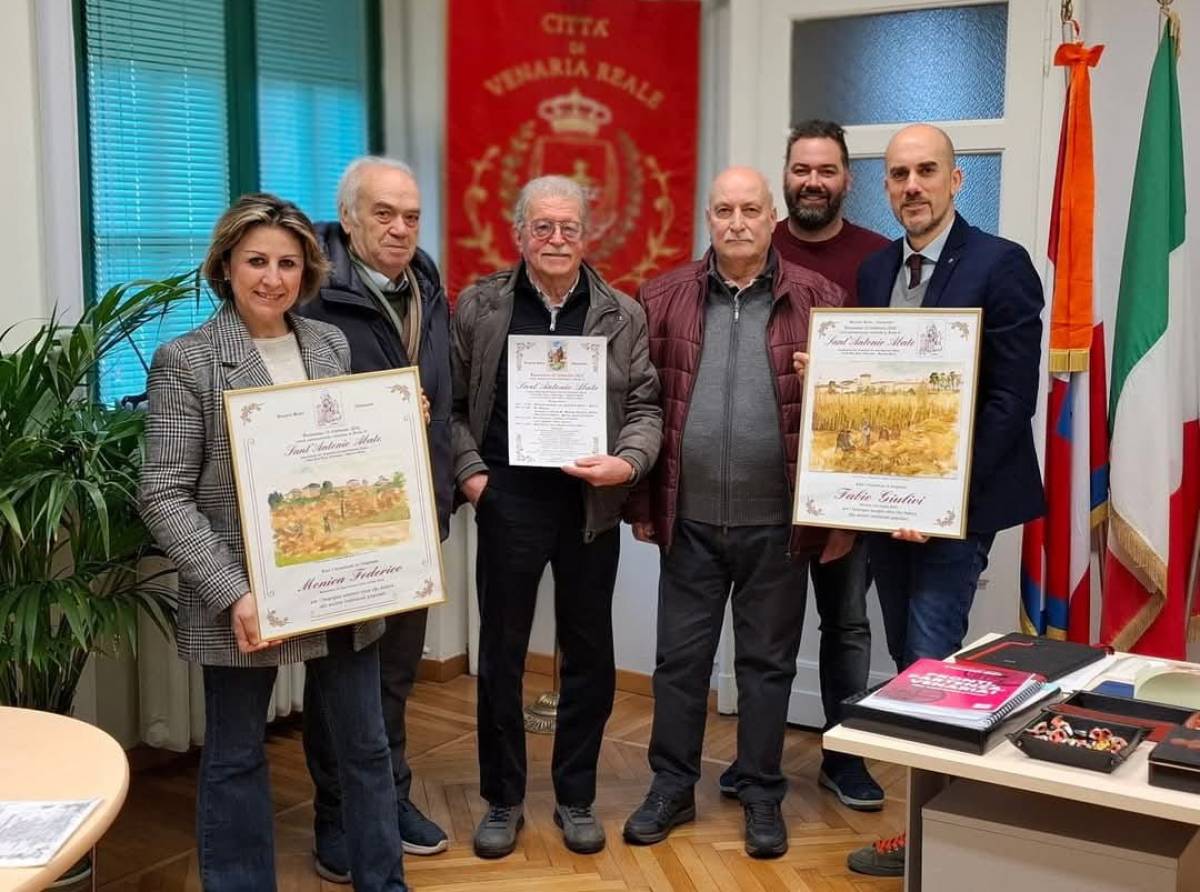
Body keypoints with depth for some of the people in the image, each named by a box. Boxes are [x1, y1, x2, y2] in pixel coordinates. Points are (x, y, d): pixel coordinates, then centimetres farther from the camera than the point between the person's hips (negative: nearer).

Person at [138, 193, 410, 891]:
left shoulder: (332, 345, 7)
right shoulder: (186, 360, -7)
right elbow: (164, 495, -12)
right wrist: (231, 593, -20)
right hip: (243, 599, -4)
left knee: (366, 744, 14)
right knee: (236, 756, 10)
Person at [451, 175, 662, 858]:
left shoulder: (623, 314, 5)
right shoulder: (478, 306, 3)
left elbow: (645, 406, 3)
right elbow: (452, 401, 4)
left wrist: (628, 463, -14)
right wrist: (469, 472, -7)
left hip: (591, 504, 1)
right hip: (508, 501, -1)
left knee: (590, 653, 9)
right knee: (501, 653, 7)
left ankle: (576, 797, 26)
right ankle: (503, 800, 23)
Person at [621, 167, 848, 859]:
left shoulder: (818, 300, -2)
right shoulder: (664, 299, 2)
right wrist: (640, 502, 3)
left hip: (778, 522, -1)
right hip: (689, 520, 1)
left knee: (768, 661, 11)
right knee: (680, 657, 11)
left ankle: (763, 795, 26)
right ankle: (672, 787, 27)